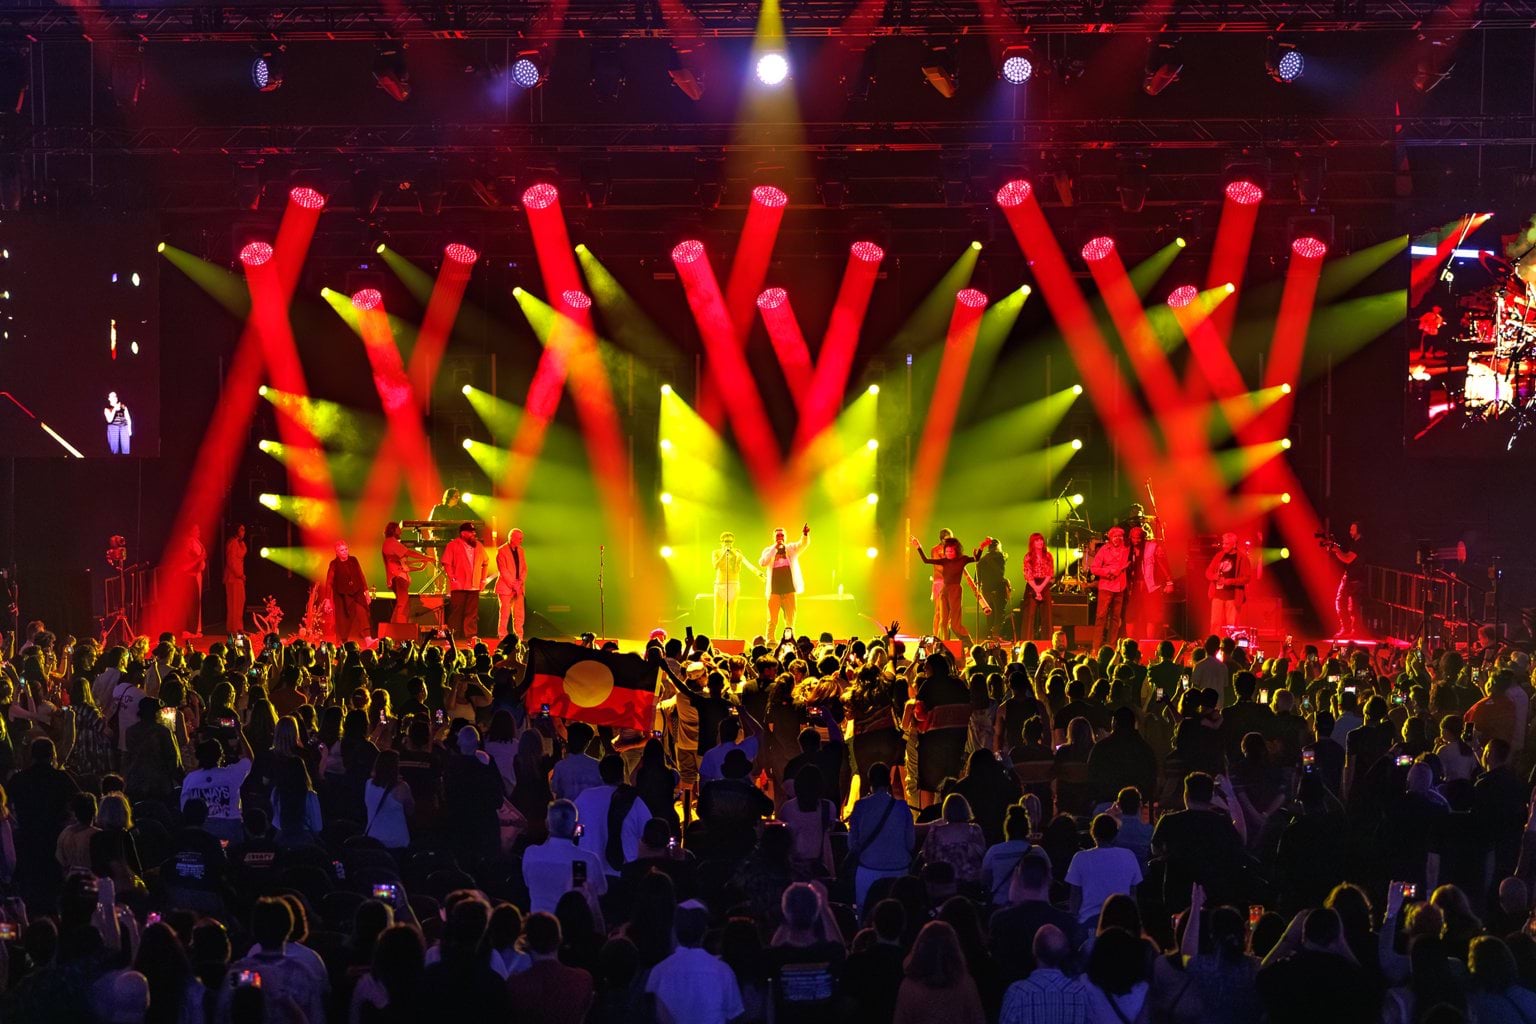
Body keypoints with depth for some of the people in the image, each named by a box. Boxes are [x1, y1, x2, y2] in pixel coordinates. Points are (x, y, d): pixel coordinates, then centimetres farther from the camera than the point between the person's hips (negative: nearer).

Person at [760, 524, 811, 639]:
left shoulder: (791, 549, 10)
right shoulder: (768, 551, 9)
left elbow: (803, 544, -8)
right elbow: (762, 563, -9)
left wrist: (805, 534, -30)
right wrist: (774, 548, -12)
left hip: (789, 590, 1)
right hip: (774, 591, -1)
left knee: (790, 620, 1)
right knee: (772, 621, -2)